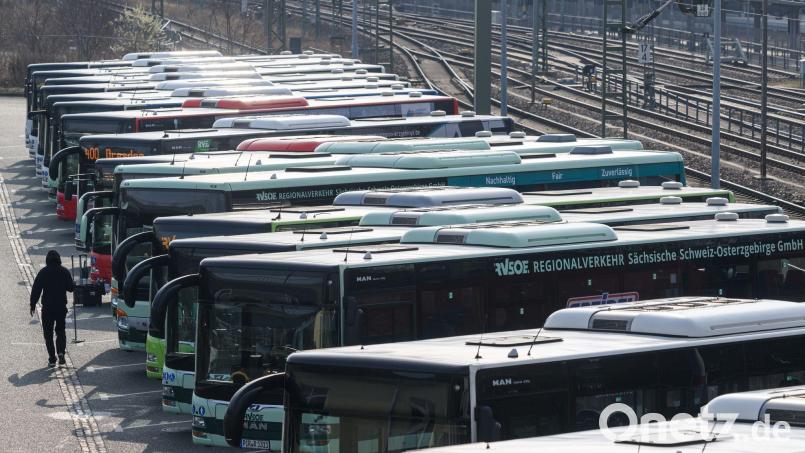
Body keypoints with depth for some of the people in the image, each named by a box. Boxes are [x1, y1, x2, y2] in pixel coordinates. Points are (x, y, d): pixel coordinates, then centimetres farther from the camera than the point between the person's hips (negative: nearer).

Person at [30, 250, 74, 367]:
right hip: (61, 306, 2)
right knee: (60, 330, 16)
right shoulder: (64, 272, -2)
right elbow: (71, 287, 3)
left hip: (47, 307, -2)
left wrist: (33, 305, 0)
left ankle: (52, 359, -1)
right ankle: (61, 352, -7)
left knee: (48, 332, 6)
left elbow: (36, 289, -7)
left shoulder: (43, 272, -6)